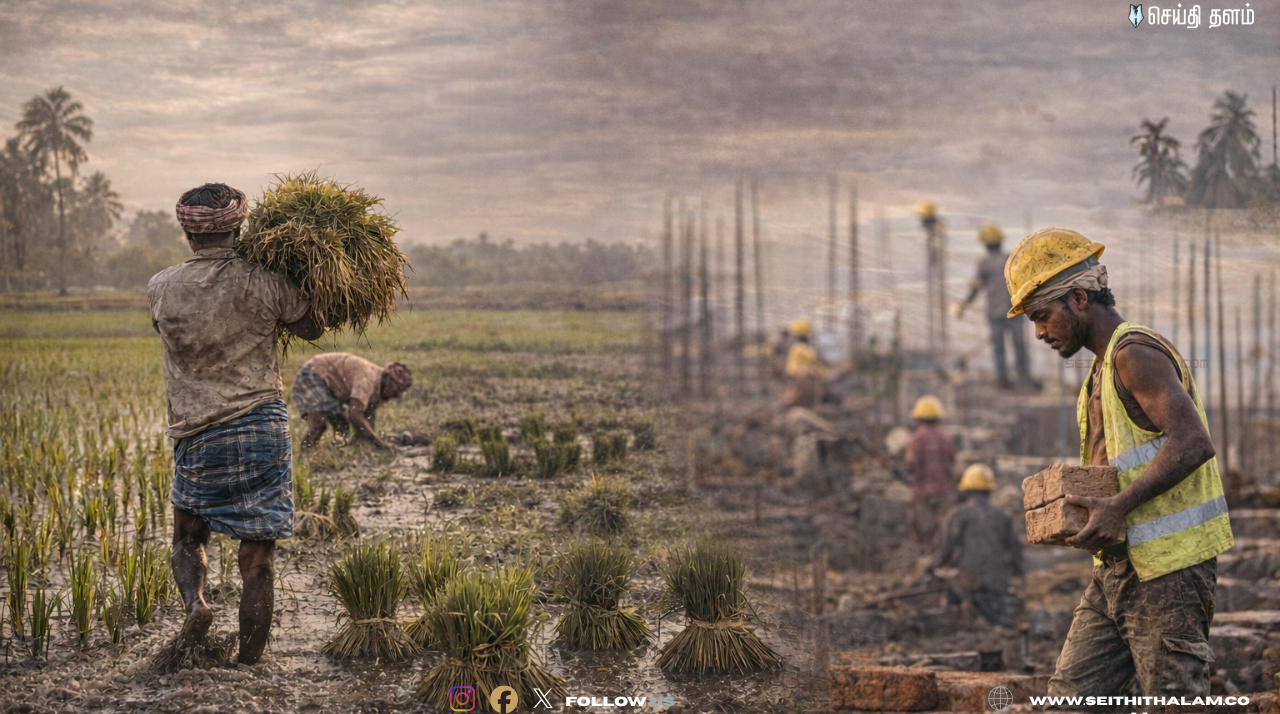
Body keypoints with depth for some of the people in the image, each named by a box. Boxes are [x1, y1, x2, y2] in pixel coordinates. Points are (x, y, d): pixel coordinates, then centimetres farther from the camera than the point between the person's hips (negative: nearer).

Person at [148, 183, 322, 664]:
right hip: (262, 427, -1)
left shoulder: (161, 290, -2)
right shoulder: (263, 284, -6)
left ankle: (195, 602, -6)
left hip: (196, 435, 1)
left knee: (188, 537, 22)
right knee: (258, 559, 4)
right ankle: (249, 667, 3)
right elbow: (310, 330, 8)